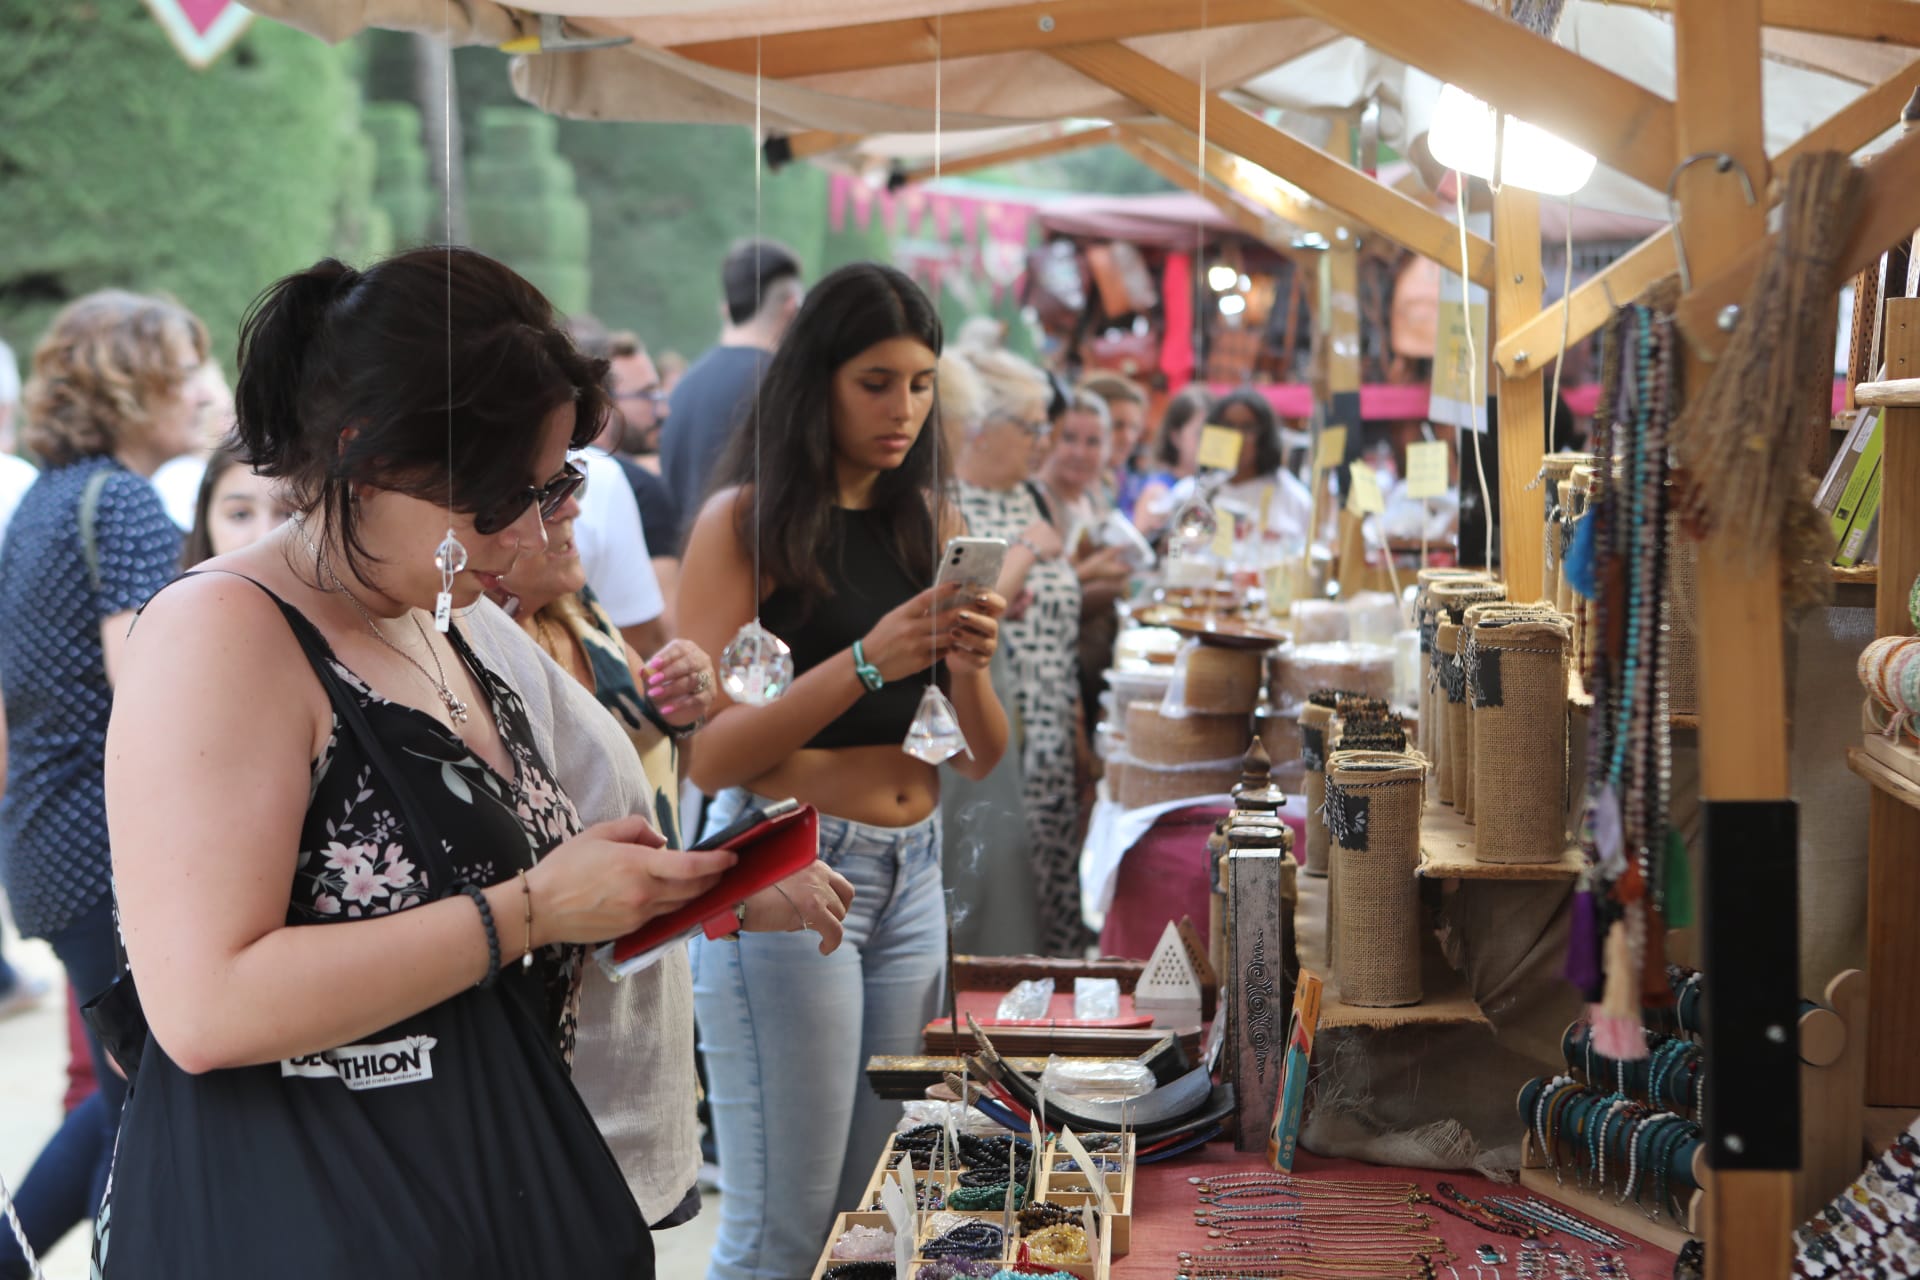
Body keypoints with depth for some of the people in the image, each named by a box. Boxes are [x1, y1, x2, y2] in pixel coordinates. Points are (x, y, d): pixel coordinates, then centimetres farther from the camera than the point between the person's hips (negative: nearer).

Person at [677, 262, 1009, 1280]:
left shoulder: (930, 524, 11)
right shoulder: (744, 520, -5)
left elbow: (985, 756, 11)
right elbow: (709, 757, -12)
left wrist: (971, 667, -10)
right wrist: (867, 663, -22)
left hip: (911, 874, 6)